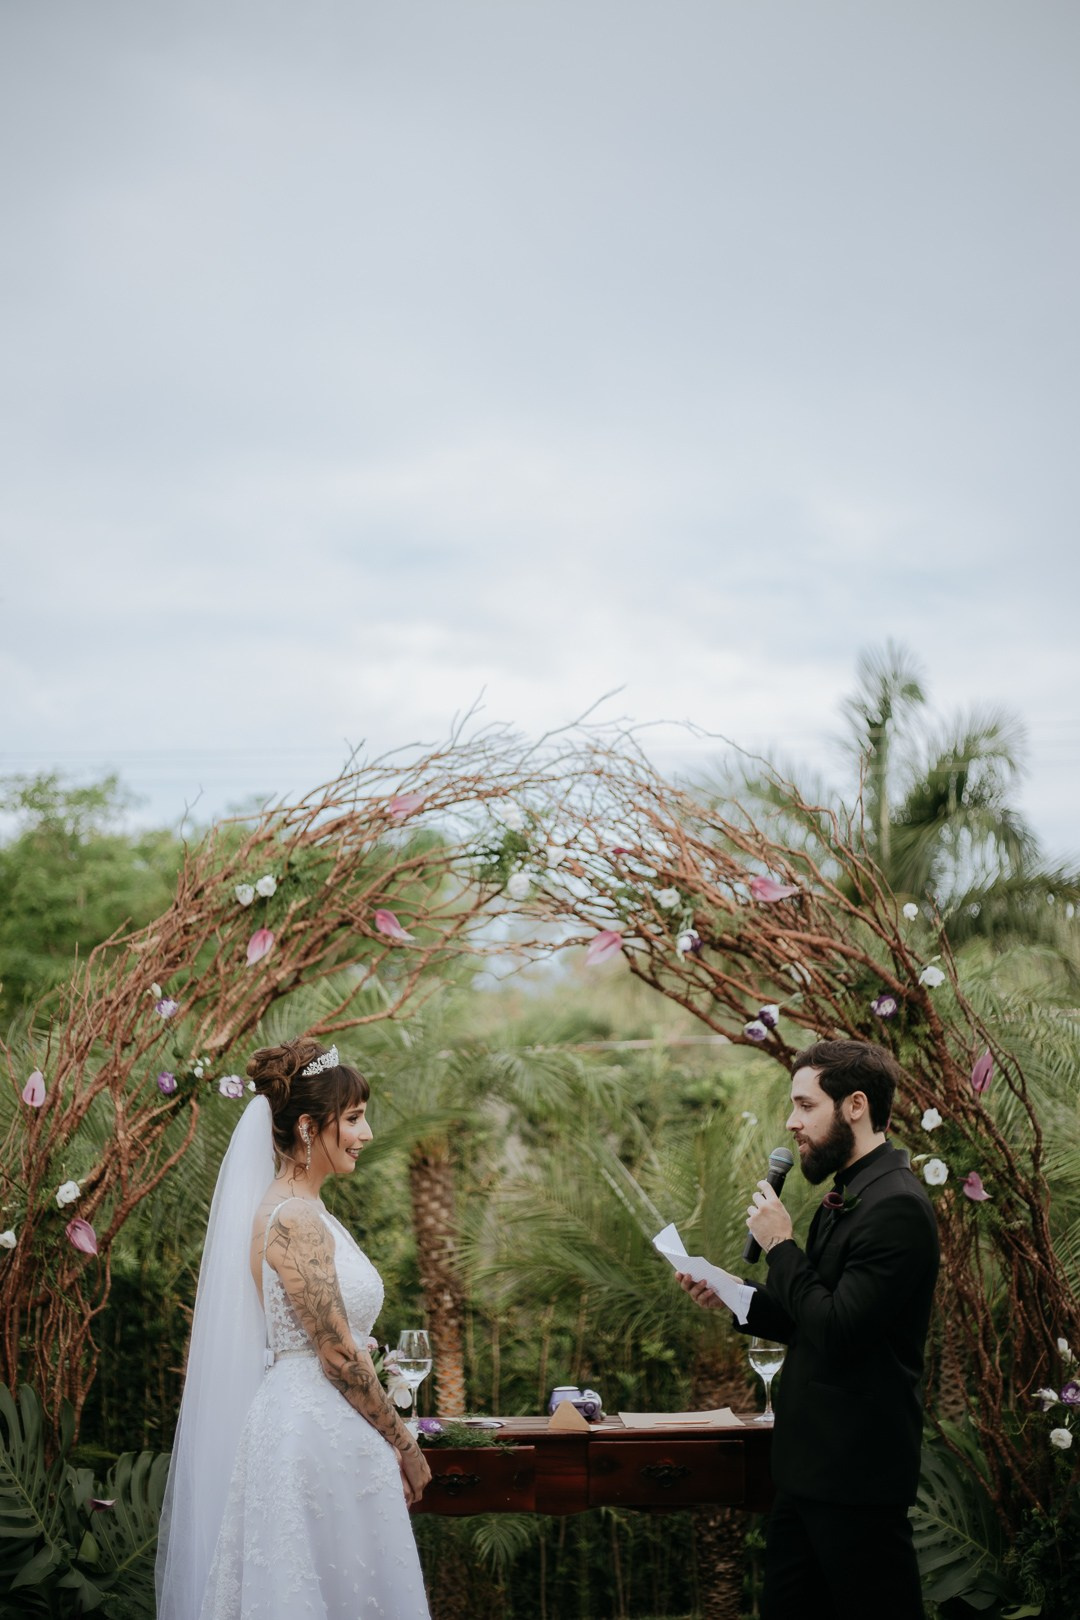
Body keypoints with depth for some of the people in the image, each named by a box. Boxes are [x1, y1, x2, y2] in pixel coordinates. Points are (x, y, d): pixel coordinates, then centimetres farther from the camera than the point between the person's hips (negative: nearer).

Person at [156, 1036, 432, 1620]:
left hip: (309, 1425, 10)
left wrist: (389, 1438, 18)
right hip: (317, 1434, -10)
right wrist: (405, 1445, -8)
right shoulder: (297, 1222, -18)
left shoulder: (296, 1210, 12)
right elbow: (340, 1357, -18)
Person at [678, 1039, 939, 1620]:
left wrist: (780, 1246, -14)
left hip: (855, 1474, -10)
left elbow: (837, 1332, -24)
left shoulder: (896, 1206, -19)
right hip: (809, 1463, 10)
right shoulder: (846, 1195, 13)